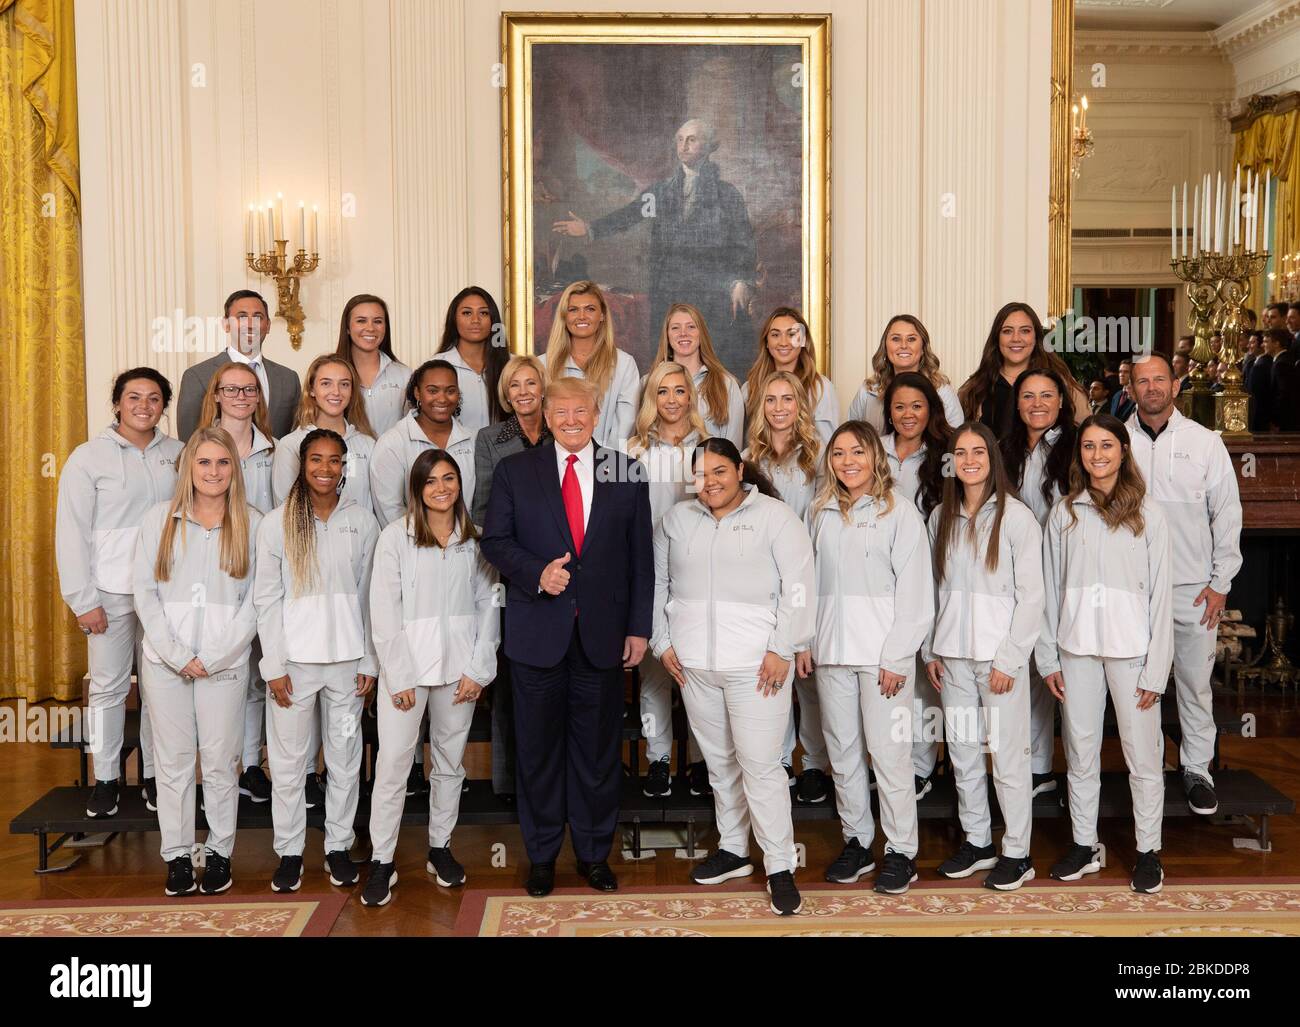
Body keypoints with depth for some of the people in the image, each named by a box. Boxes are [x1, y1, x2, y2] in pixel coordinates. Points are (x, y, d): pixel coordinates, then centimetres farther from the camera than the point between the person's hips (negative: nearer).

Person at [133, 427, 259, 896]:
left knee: (220, 760, 2)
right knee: (173, 758, 5)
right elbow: (145, 591, 2)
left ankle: (219, 851, 16)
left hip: (225, 661, -1)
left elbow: (256, 599, -1)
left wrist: (213, 656, -9)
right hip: (165, 660, 1)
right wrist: (176, 654, -8)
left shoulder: (252, 523, 3)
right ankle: (177, 854, 16)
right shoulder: (160, 518, 6)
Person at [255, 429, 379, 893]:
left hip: (346, 657, 1)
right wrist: (274, 665, -6)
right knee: (288, 760, 4)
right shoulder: (276, 523, -1)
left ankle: (339, 846, 23)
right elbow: (266, 598, -1)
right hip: (295, 658, -1)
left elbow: (368, 594, 4)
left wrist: (370, 661, 1)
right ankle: (289, 851, 18)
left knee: (345, 757, 9)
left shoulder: (362, 521, 2)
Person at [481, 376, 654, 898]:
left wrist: (639, 627, 1)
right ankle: (541, 854, 23)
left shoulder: (627, 474, 4)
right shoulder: (514, 471, 4)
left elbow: (640, 556, 5)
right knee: (538, 748, 8)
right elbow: (494, 541, 3)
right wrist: (537, 574, -16)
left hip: (603, 634, 1)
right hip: (537, 632, 0)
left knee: (598, 749, 9)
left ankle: (594, 853, 24)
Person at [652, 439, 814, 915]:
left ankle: (780, 867, 4)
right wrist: (663, 642, 8)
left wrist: (782, 649, -12)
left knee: (760, 766, -6)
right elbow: (657, 583, 16)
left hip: (756, 664, -5)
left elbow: (798, 587, -7)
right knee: (719, 761, 14)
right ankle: (732, 849, 29)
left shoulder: (775, 516, -3)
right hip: (695, 664, 5)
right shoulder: (676, 520, 11)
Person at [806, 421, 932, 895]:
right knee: (843, 751, 9)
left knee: (888, 752, -4)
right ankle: (856, 841, 21)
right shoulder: (823, 513, 12)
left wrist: (896, 657, -10)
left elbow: (914, 591, -5)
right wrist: (804, 641, 5)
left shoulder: (899, 511, -2)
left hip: (882, 654, -5)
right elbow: (812, 582, 14)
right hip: (832, 651, 5)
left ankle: (901, 851, 7)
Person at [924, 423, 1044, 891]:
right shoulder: (941, 517, 9)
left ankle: (1017, 853, 12)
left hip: (1000, 654, -5)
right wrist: (931, 649, 8)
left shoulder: (1016, 516, -6)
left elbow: (1030, 596, -7)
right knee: (963, 752, 11)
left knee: (1007, 755, -1)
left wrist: (1008, 659, -11)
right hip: (952, 654, 5)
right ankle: (976, 842, 25)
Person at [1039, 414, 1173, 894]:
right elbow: (1051, 589, 8)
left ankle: (1148, 850, 17)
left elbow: (1161, 594, -1)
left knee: (1143, 754, 2)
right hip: (1077, 646, 2)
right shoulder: (1064, 514, 6)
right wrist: (1048, 658, 3)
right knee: (1080, 751, 10)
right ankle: (1084, 845, 23)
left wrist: (1156, 669, -6)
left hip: (1130, 648, -2)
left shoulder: (1147, 513, 0)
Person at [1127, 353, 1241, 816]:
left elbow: (1227, 514, 3)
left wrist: (1221, 583, -1)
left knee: (1195, 684, 7)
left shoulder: (1205, 443, 1)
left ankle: (1197, 768, 21)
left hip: (1194, 588, 0)